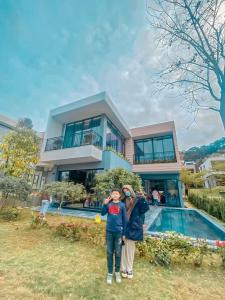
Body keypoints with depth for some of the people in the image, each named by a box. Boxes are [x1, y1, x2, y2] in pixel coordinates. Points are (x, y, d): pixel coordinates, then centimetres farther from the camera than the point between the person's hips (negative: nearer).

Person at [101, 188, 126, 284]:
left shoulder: (122, 205, -6)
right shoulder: (109, 204, -2)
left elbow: (124, 219, -1)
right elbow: (102, 213, -10)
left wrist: (124, 233, 0)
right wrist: (105, 204, -24)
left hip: (119, 231, -1)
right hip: (109, 231, 1)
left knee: (118, 253, 13)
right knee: (109, 253, 13)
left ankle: (117, 272, 35)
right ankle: (110, 273, 32)